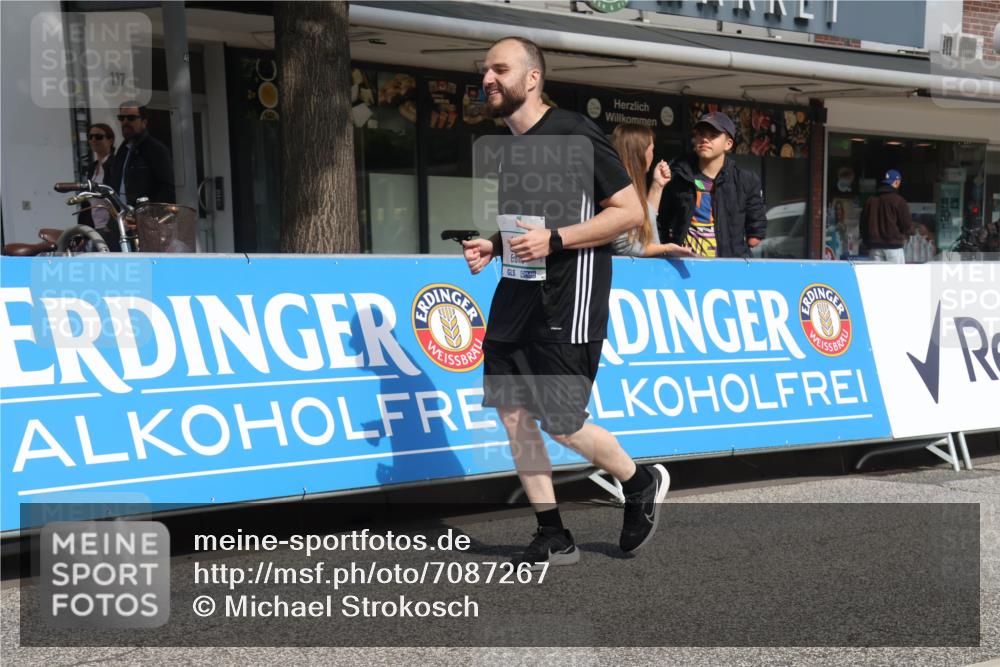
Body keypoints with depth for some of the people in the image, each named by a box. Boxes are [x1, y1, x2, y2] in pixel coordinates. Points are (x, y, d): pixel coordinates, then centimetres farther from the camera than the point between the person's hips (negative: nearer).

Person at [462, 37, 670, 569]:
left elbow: (630, 212, -12)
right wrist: (492, 246, 6)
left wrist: (554, 240, -20)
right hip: (516, 295, 8)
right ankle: (552, 539, 16)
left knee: (560, 424, -6)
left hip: (567, 304, -8)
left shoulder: (574, 135, -10)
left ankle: (641, 485, 23)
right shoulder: (504, 147, 14)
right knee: (512, 413, 4)